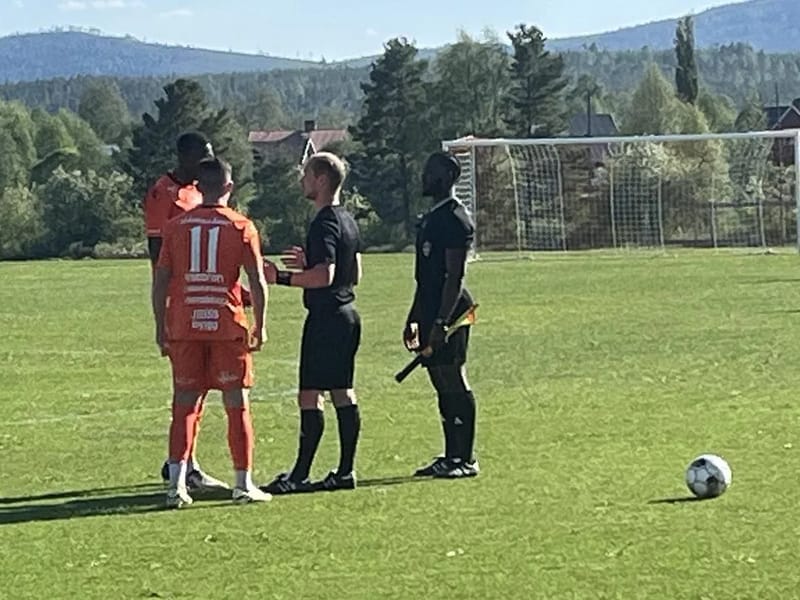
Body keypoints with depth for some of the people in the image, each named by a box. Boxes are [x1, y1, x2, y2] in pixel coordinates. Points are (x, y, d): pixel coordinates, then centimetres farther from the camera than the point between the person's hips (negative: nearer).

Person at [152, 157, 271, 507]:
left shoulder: (176, 226, 5)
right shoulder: (241, 227, -1)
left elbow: (160, 281, 5)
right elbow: (257, 281, -4)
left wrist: (161, 329, 12)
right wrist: (260, 327, 4)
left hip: (183, 327, 2)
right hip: (228, 327, -2)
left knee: (185, 405, 6)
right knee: (237, 405, 6)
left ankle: (176, 485, -2)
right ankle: (243, 484, 7)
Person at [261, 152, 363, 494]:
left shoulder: (324, 224, -15)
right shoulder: (348, 221, 14)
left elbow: (324, 276, -25)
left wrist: (282, 278, -19)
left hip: (325, 318, -10)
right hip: (347, 314, 10)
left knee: (310, 395, -9)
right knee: (342, 393, 11)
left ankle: (300, 475, -9)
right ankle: (345, 471, 13)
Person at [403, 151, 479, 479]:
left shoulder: (455, 219, -12)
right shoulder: (430, 218, 19)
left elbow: (454, 276, -18)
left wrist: (440, 322, -22)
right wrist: (414, 319, 23)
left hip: (449, 313, -10)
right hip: (431, 313, 10)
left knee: (454, 382, -7)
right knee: (442, 384, 11)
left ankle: (465, 459, -4)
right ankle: (451, 456, 16)